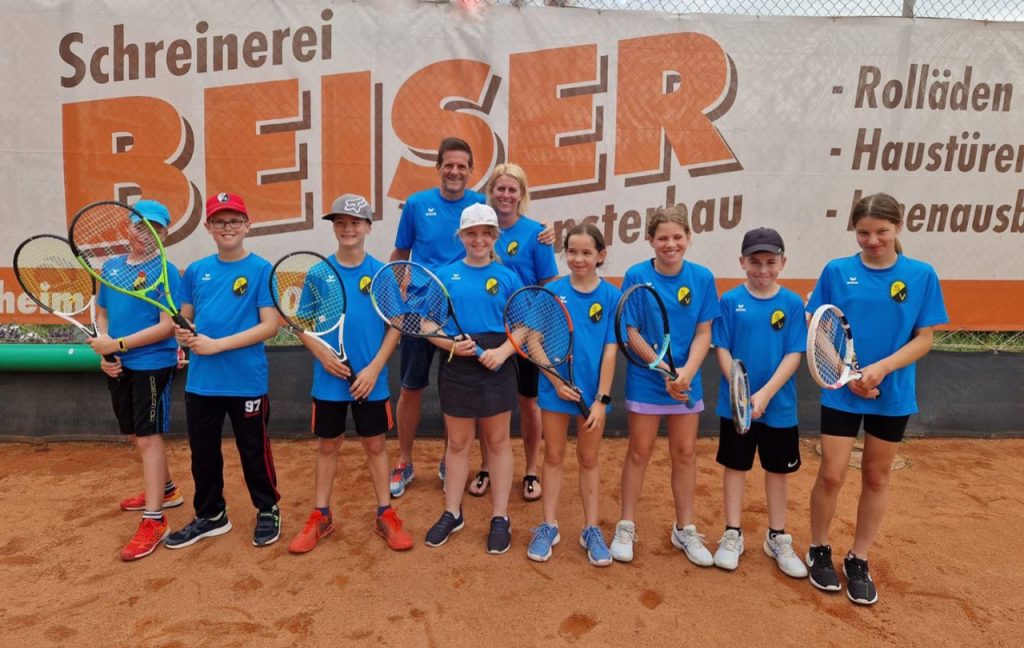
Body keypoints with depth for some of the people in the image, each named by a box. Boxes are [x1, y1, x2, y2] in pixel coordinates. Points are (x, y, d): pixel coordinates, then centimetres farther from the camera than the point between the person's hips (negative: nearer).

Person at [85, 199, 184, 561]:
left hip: (152, 365, -7)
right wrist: (104, 353, -1)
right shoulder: (111, 267, 9)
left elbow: (168, 326, -16)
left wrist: (117, 345, -19)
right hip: (119, 367, 7)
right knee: (136, 435, 18)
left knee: (148, 436, -7)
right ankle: (165, 490, 38)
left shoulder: (165, 271, -11)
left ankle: (154, 520, -1)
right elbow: (102, 313, 15)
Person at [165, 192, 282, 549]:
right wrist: (183, 334, -8)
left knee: (254, 451, 9)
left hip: (247, 382, -5)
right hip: (200, 382, 5)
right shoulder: (195, 270, 7)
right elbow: (185, 317, 16)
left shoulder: (261, 270, -8)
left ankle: (268, 512, 29)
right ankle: (210, 516, 35)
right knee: (202, 452, 16)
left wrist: (217, 345, -18)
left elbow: (269, 326, -14)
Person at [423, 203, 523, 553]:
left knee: (498, 442, 10)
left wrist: (503, 351, -17)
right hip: (456, 369, 1)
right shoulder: (444, 275, 2)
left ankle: (500, 518, 22)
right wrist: (451, 343, -16)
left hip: (497, 369, -1)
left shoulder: (508, 277, 0)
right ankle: (452, 513, 29)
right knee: (457, 443, 13)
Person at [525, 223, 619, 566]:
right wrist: (557, 381, -15)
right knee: (553, 456, 12)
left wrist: (601, 399, -10)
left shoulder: (612, 296, -6)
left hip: (594, 392, 0)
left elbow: (610, 350, -7)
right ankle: (549, 526, 26)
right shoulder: (551, 291, -5)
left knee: (588, 459, 13)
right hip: (556, 389, 0)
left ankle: (591, 530, 26)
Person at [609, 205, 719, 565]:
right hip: (644, 380, -2)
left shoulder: (702, 278, -3)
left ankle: (685, 530, 28)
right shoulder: (636, 276, -8)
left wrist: (687, 372, -18)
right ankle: (626, 527, 23)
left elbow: (703, 333, -1)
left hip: (687, 381, 2)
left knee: (685, 453, 11)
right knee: (639, 452, 8)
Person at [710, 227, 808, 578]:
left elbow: (793, 355, -8)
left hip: (779, 406, 1)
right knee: (735, 466, 11)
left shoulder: (792, 303, -4)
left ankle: (777, 538, 30)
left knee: (777, 470, 14)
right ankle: (732, 535, 26)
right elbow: (723, 350, -5)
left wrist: (764, 394, -18)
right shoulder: (730, 301, -5)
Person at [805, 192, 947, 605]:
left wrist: (881, 368, -18)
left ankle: (858, 561, 28)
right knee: (831, 475, 1)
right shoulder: (836, 271, -4)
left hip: (893, 395, 1)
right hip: (841, 392, -1)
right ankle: (819, 551, 24)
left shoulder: (921, 276, -3)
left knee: (877, 477, 12)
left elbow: (923, 339, -3)